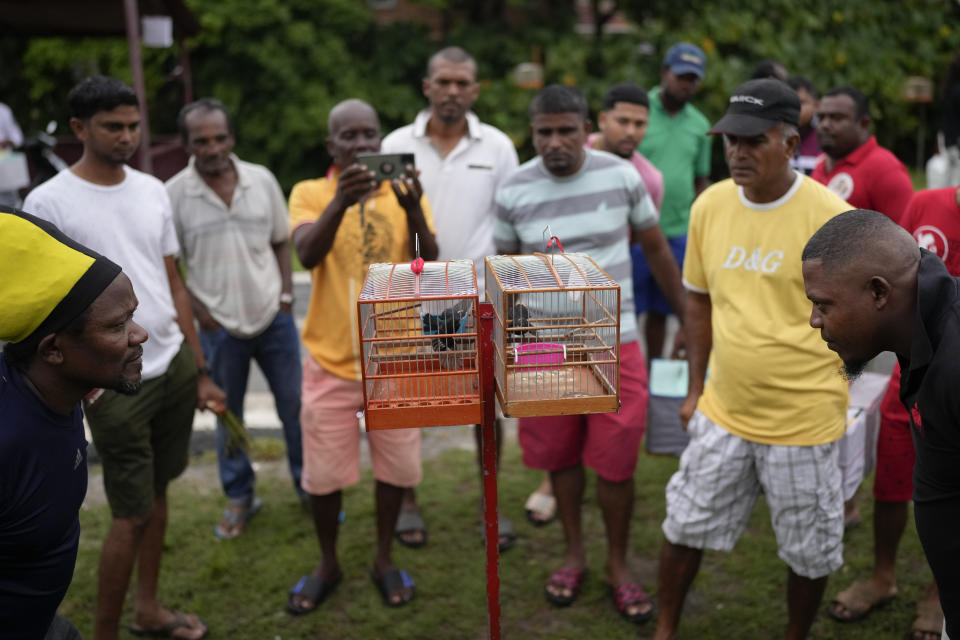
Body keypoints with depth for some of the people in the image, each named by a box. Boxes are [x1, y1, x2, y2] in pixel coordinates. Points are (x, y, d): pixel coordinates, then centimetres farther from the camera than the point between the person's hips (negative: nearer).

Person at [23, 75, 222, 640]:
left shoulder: (153, 191, 8)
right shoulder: (49, 202, -9)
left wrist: (200, 371, 12)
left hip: (175, 366, 5)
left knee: (157, 492, 15)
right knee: (132, 515, 0)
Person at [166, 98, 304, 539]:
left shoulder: (262, 180, -2)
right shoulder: (174, 194, -8)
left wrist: (286, 295, 0)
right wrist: (197, 310, -7)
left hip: (274, 317, 1)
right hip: (219, 326, -1)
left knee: (295, 405, 9)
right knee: (228, 415, 12)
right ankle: (240, 498, 29)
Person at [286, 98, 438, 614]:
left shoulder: (404, 192, -1)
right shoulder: (309, 193, -4)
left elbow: (429, 260, -14)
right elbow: (307, 254, -23)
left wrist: (413, 209, -33)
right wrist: (341, 201, -40)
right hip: (331, 359, -1)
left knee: (394, 464, 12)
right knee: (323, 472, 10)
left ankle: (384, 560, 34)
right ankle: (328, 564, 33)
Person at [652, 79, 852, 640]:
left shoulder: (830, 217, -16)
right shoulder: (710, 205, -2)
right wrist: (696, 388, 10)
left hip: (804, 421, -4)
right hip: (722, 412, 4)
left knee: (811, 551, 13)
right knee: (685, 525, 15)